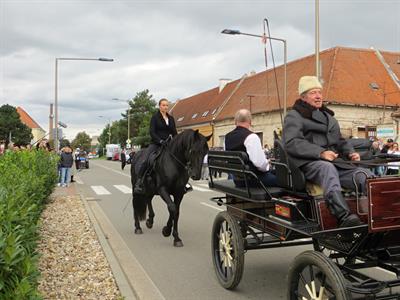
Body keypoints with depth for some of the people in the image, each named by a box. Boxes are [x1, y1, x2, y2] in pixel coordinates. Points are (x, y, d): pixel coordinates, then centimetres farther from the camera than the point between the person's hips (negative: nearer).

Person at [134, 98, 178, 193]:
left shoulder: (171, 118, 14)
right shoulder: (155, 117, 0)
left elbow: (174, 133, 15)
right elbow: (152, 132, -8)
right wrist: (160, 141, -21)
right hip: (156, 143, -5)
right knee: (145, 161, -24)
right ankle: (138, 183, -16)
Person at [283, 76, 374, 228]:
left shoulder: (328, 116, 32)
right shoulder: (294, 116, 6)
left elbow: (340, 140, 38)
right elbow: (291, 143, -10)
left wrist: (350, 152, 14)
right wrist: (320, 152, -21)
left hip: (335, 161, 8)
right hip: (309, 163, -7)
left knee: (366, 175, -18)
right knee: (327, 168, -40)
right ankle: (344, 217, -56)